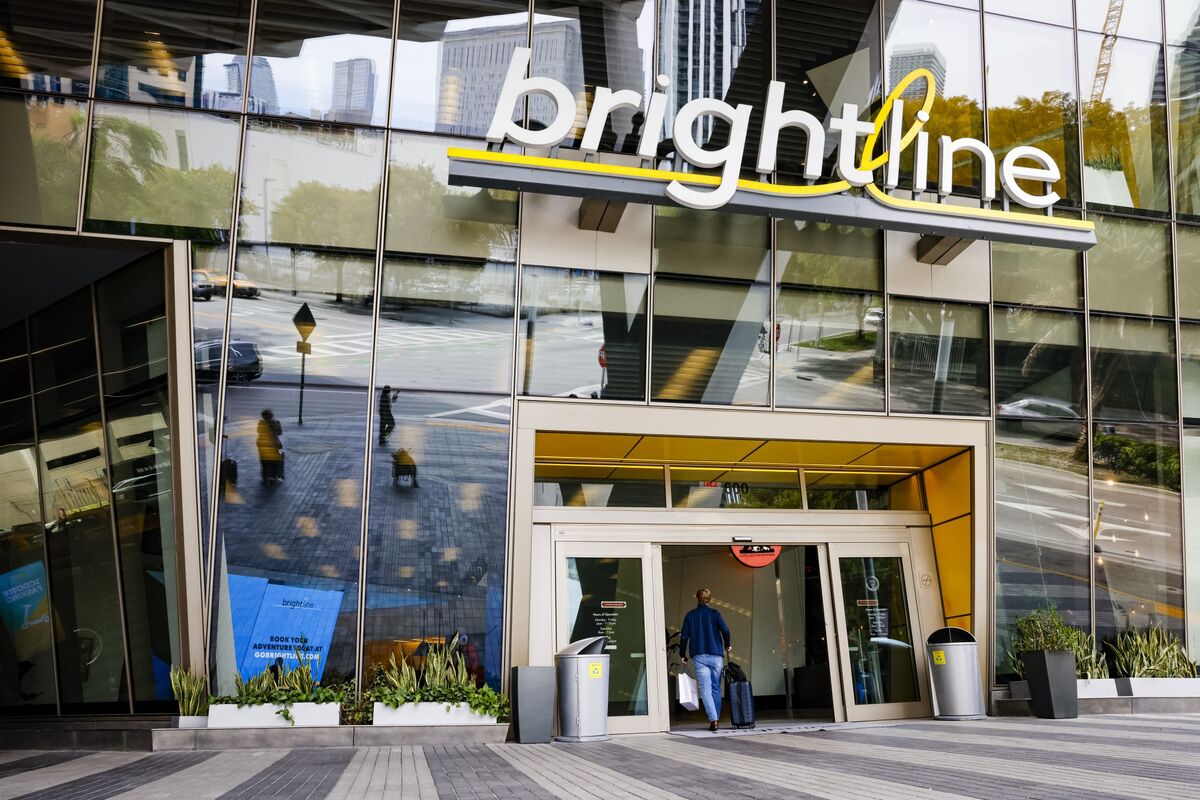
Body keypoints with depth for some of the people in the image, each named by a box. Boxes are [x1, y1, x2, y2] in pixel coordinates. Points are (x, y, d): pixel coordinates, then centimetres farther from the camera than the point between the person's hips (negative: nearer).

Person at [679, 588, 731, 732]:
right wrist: (727, 645, 10)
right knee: (716, 688, 12)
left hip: (699, 657, 0)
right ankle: (716, 718, 14)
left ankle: (713, 720, -18)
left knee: (706, 688, -5)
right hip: (716, 656, 1)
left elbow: (684, 636, 3)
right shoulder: (715, 613, 3)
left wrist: (682, 654, 13)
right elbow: (725, 630, -7)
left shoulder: (690, 615, 6)